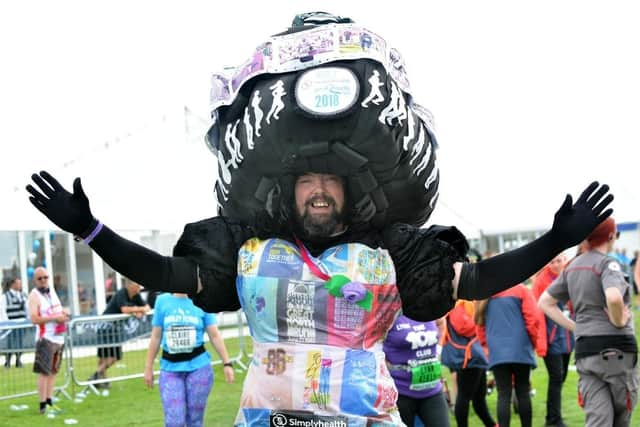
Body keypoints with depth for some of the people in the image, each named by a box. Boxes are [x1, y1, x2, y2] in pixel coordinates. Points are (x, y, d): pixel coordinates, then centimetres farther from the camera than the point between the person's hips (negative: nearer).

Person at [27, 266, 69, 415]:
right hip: (46, 338, -8)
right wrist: (54, 317, -22)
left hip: (59, 337, 8)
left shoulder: (52, 290, 14)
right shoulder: (34, 296, -10)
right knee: (44, 372, -7)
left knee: (53, 371, 11)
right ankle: (43, 405, -4)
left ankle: (49, 401, 17)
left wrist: (64, 313, 6)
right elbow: (34, 319, -21)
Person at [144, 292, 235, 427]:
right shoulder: (162, 301, 3)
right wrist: (148, 367, 9)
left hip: (198, 366, 0)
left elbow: (215, 336, 3)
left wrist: (226, 363, -2)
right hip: (170, 368, 1)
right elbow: (156, 337, 8)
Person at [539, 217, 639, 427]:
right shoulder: (607, 263, -9)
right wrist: (618, 321, -11)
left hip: (584, 350, 6)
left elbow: (544, 303, 20)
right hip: (616, 347, -6)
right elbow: (613, 297, -29)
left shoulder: (573, 267, 14)